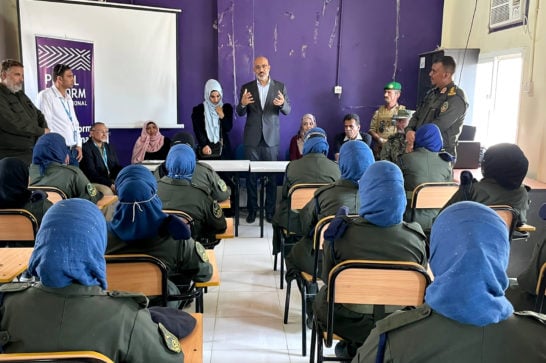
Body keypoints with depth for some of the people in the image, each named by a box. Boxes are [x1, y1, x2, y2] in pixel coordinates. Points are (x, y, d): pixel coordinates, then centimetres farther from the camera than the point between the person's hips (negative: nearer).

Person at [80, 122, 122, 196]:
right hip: (93, 183, -7)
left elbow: (117, 167, 14)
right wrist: (110, 184, -25)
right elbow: (91, 173, -16)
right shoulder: (86, 148, -8)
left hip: (111, 181, 7)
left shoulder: (109, 147, 15)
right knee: (107, 191, -33)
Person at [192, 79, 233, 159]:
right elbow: (198, 130, -4)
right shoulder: (198, 110, 0)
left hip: (223, 149, 2)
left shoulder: (227, 108, 6)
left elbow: (228, 128, 2)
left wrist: (222, 116, -13)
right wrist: (204, 145, -18)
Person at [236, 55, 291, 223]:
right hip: (252, 138, 1)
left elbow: (288, 111, 1)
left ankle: (270, 210, 14)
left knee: (272, 175, 3)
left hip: (271, 138, 0)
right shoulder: (246, 87, 3)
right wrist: (242, 104, -19)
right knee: (251, 175, 4)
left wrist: (282, 104, -22)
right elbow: (240, 113, 4)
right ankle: (252, 210, 14)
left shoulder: (280, 86, 2)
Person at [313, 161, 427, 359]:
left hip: (348, 322, -1)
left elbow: (327, 278, -1)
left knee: (321, 298, 30)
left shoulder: (341, 232, -18)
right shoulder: (415, 237, -15)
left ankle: (356, 346, 22)